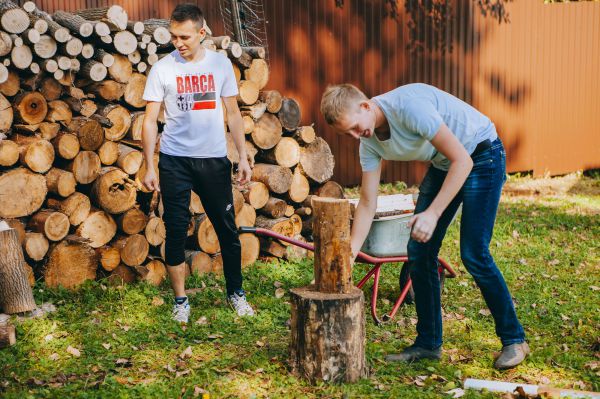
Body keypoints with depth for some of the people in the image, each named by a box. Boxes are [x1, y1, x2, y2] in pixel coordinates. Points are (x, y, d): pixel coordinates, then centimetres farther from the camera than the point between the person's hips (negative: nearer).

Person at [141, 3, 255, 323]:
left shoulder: (220, 64, 3)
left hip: (214, 159, 1)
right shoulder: (163, 69, -1)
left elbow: (233, 113, 8)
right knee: (176, 232, 2)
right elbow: (150, 120, 0)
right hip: (175, 161, -1)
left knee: (227, 229, 6)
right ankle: (181, 301, 14)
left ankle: (236, 293, 22)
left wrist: (243, 157, 2)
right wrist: (149, 167, -6)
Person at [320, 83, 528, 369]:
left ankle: (514, 340, 4)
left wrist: (433, 213, -33)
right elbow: (367, 203, 0)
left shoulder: (409, 106, -32)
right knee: (419, 251, 1)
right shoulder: (370, 143, -7)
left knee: (474, 254, -13)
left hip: (482, 157, -8)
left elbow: (462, 160, -30)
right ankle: (428, 343, 12)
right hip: (443, 164, 8)